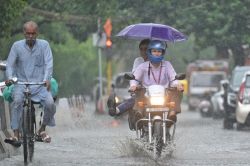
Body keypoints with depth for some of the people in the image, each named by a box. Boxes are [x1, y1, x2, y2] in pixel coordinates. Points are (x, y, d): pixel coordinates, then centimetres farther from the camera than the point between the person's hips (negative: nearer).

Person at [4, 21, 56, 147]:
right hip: (21, 83, 0)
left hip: (39, 84, 0)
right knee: (17, 101, -32)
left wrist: (47, 79, -25)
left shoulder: (44, 45, 2)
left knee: (50, 103, -26)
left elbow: (48, 63, -7)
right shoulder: (17, 46, 3)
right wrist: (10, 77, -22)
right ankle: (16, 136, -33)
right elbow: (10, 64, -1)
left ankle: (42, 130, 3)